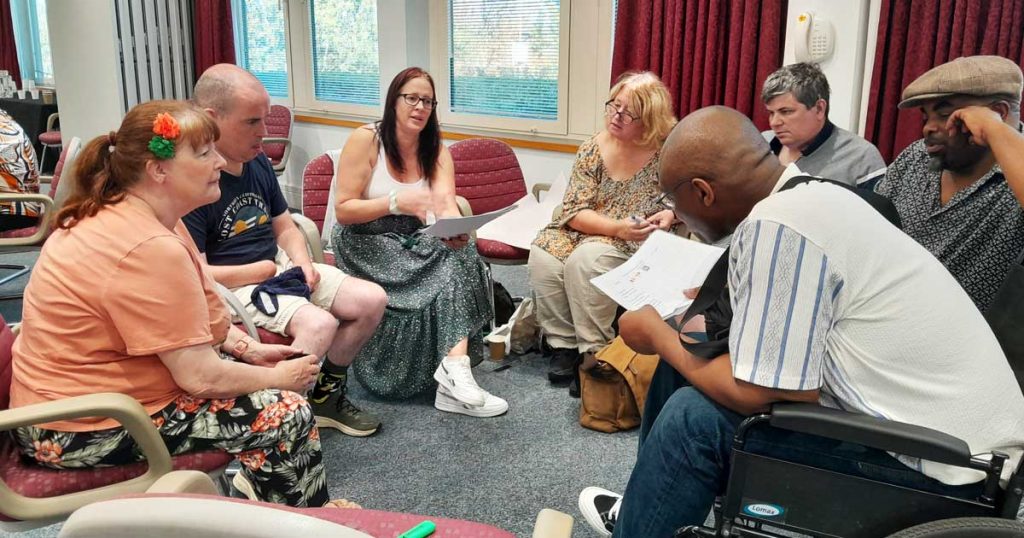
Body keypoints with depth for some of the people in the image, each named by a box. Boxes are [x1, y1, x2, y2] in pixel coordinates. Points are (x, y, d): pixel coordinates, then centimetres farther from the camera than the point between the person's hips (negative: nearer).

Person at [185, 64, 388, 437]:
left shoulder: (258, 162, 7)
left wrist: (302, 263, -4)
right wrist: (264, 270, -13)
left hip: (279, 269, 9)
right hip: (232, 288, -9)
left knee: (372, 300, -1)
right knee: (319, 323, -32)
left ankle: (326, 395, 16)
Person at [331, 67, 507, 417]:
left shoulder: (436, 150, 3)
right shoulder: (365, 140, -10)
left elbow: (446, 205, -14)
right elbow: (343, 210, -13)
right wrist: (397, 201, -28)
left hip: (412, 244, 5)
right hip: (365, 244, -4)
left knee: (460, 253, -27)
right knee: (448, 270, -27)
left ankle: (455, 364, -33)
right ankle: (453, 367, -16)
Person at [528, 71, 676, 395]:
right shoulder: (593, 149, -3)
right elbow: (574, 211, -7)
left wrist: (670, 214, -22)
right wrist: (617, 227, -24)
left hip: (639, 245, -4)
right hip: (586, 233, 4)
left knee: (586, 260, -32)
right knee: (543, 254, -23)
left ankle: (594, 353, -19)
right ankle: (564, 344, -10)